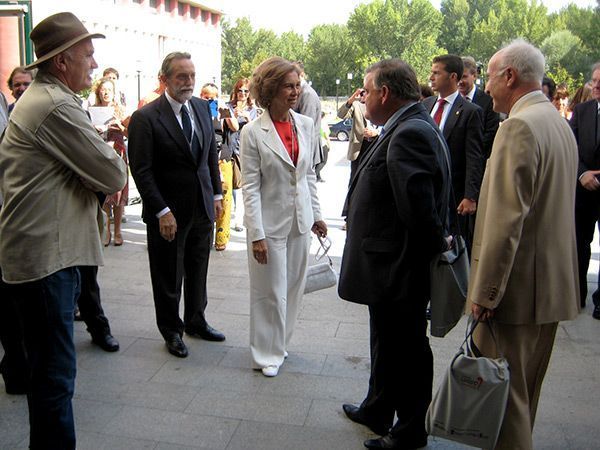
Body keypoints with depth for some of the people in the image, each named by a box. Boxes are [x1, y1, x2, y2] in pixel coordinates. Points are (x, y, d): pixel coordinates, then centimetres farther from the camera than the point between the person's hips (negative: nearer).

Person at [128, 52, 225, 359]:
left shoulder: (202, 108, 4)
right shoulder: (145, 117, -14)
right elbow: (141, 170, -15)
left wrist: (217, 194, 9)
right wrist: (162, 212, -18)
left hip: (202, 208, 5)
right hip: (168, 213, -5)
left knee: (198, 272, 18)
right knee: (168, 278, 10)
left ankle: (195, 321, 37)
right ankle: (171, 331, 29)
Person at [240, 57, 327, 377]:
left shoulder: (306, 125, 2)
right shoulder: (253, 132, -12)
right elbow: (250, 187, -13)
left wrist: (316, 214, 10)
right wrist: (256, 234, -15)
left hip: (300, 221, 5)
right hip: (270, 223, -5)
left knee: (292, 288, 15)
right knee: (270, 291, 6)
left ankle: (280, 342, 36)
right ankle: (267, 354, 24)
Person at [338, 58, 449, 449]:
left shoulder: (410, 134, -24)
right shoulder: (407, 128, 9)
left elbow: (419, 208, -29)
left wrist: (435, 246, -15)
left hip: (400, 268, -10)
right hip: (391, 267, 10)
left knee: (406, 352, 8)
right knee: (387, 344, 24)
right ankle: (378, 411, 44)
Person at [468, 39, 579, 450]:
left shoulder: (519, 126, -17)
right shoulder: (560, 123, 14)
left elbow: (507, 219, -23)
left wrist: (484, 291, -19)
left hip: (518, 284, -10)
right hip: (554, 283, 10)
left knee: (501, 389, 1)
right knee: (525, 392, 22)